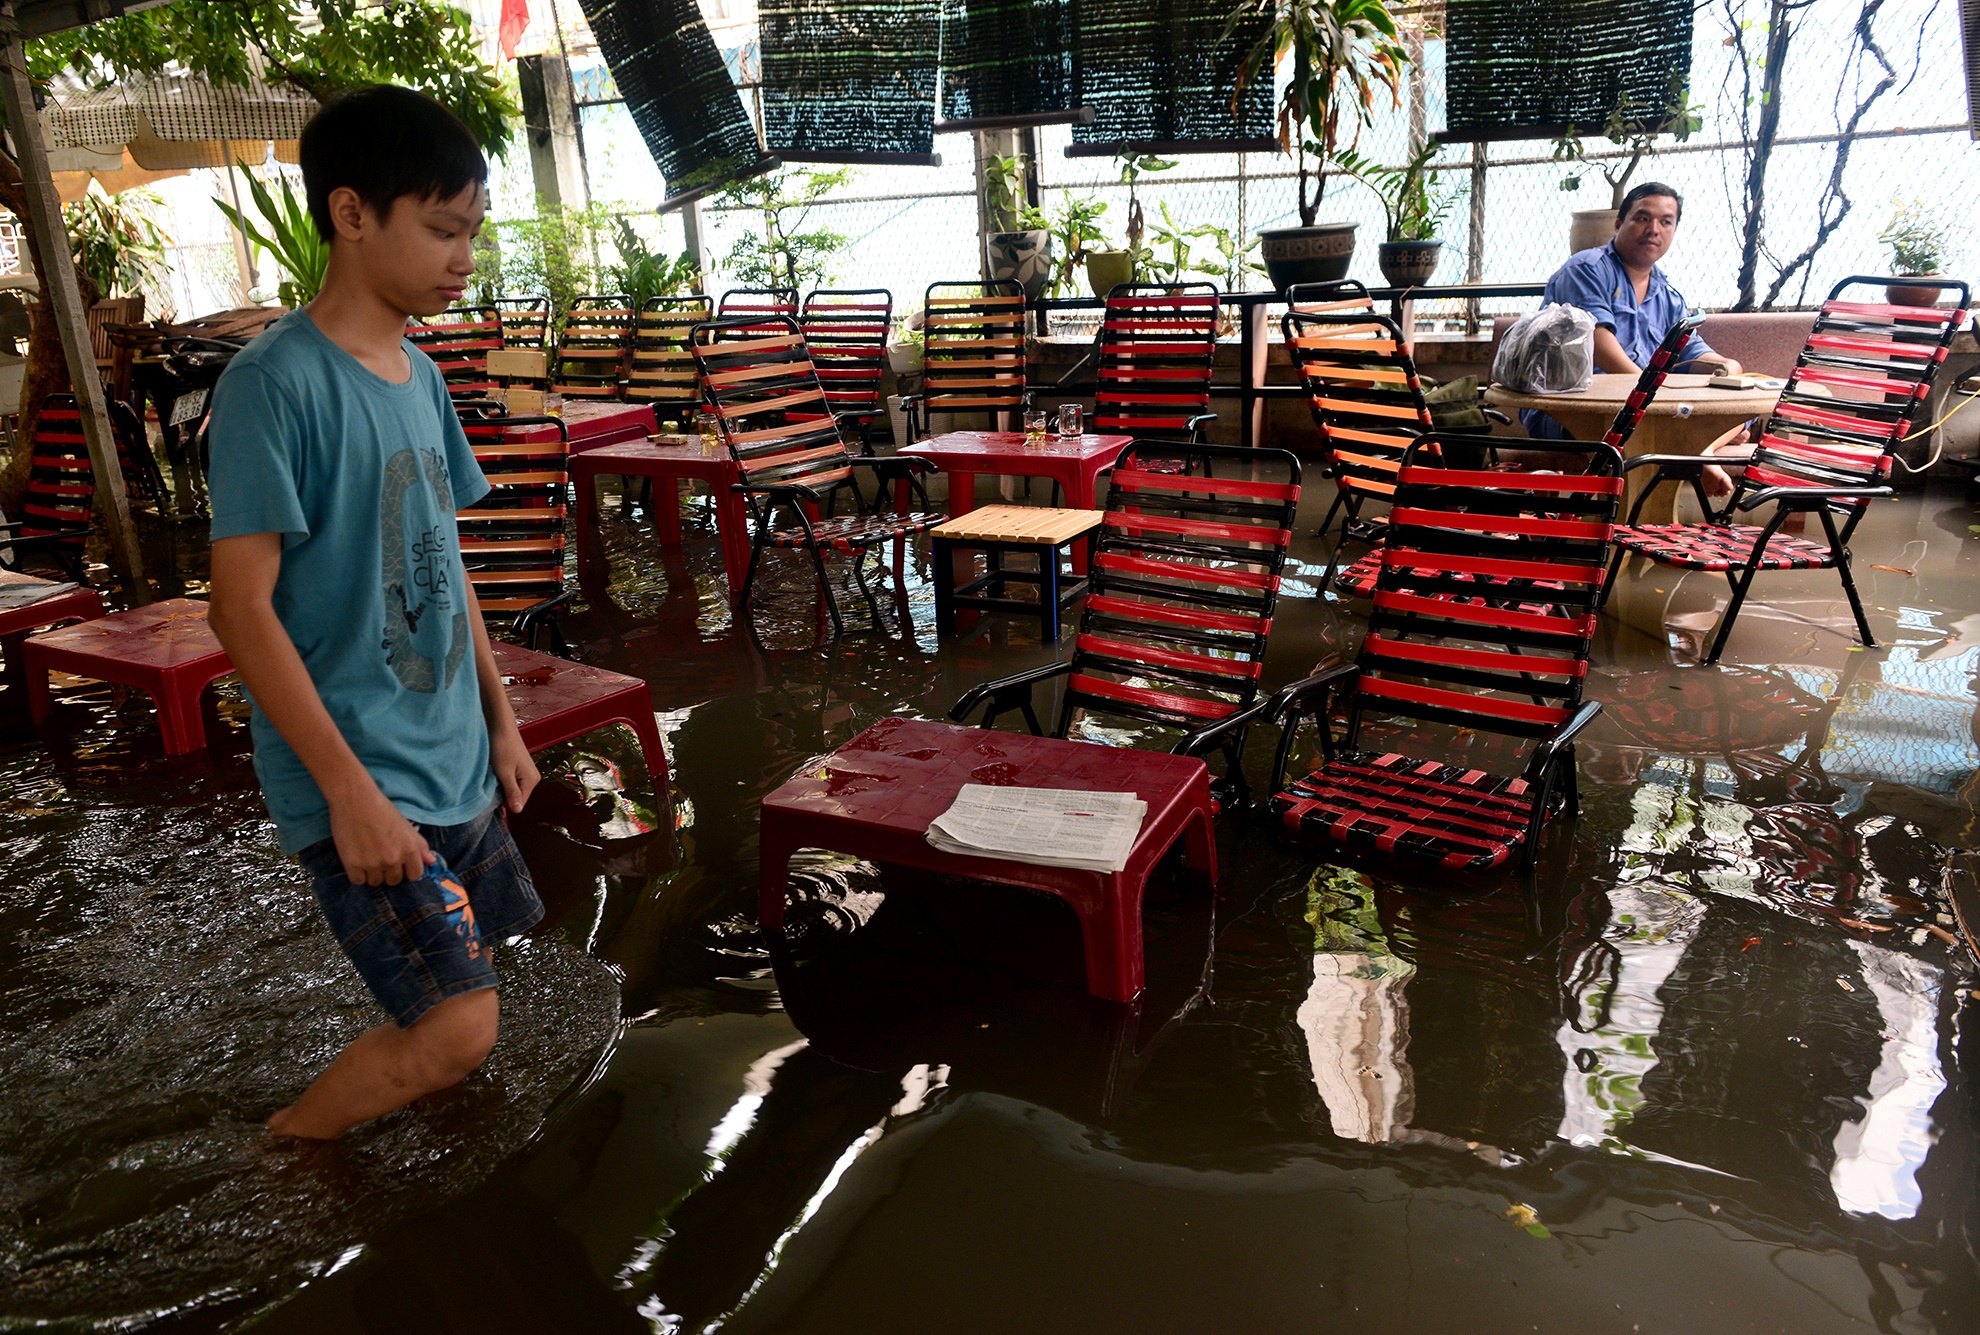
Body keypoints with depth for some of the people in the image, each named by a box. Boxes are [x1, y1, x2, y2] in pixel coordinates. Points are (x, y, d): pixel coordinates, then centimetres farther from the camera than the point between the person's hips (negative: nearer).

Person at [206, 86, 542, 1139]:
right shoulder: (274, 383, -16)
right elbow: (242, 607, -18)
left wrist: (500, 720, 16)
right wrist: (350, 789, -20)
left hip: (453, 762, 8)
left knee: (451, 1007, 15)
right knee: (456, 1029, -9)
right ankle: (277, 1155, 18)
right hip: (359, 777, -8)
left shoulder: (419, 376, 8)